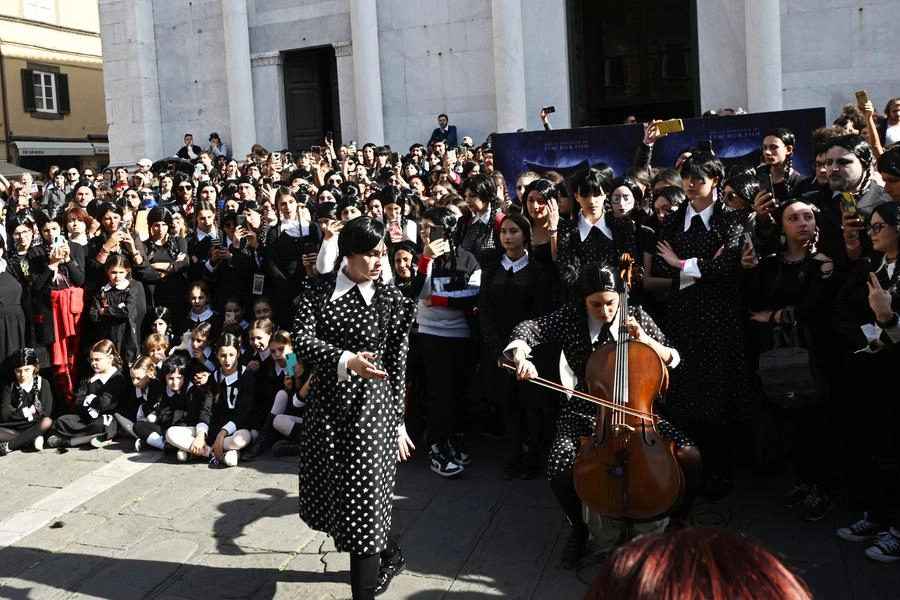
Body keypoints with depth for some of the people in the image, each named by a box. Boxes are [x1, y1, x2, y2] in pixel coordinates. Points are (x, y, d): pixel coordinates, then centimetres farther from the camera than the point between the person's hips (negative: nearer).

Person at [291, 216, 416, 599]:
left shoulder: (390, 300, -3)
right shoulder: (320, 290, 0)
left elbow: (397, 366, -1)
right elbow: (302, 340, -13)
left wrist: (399, 424, 0)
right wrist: (347, 360, -29)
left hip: (370, 407, -3)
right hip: (326, 403, 3)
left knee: (363, 502, -4)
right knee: (330, 494, 14)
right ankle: (389, 555, 39)